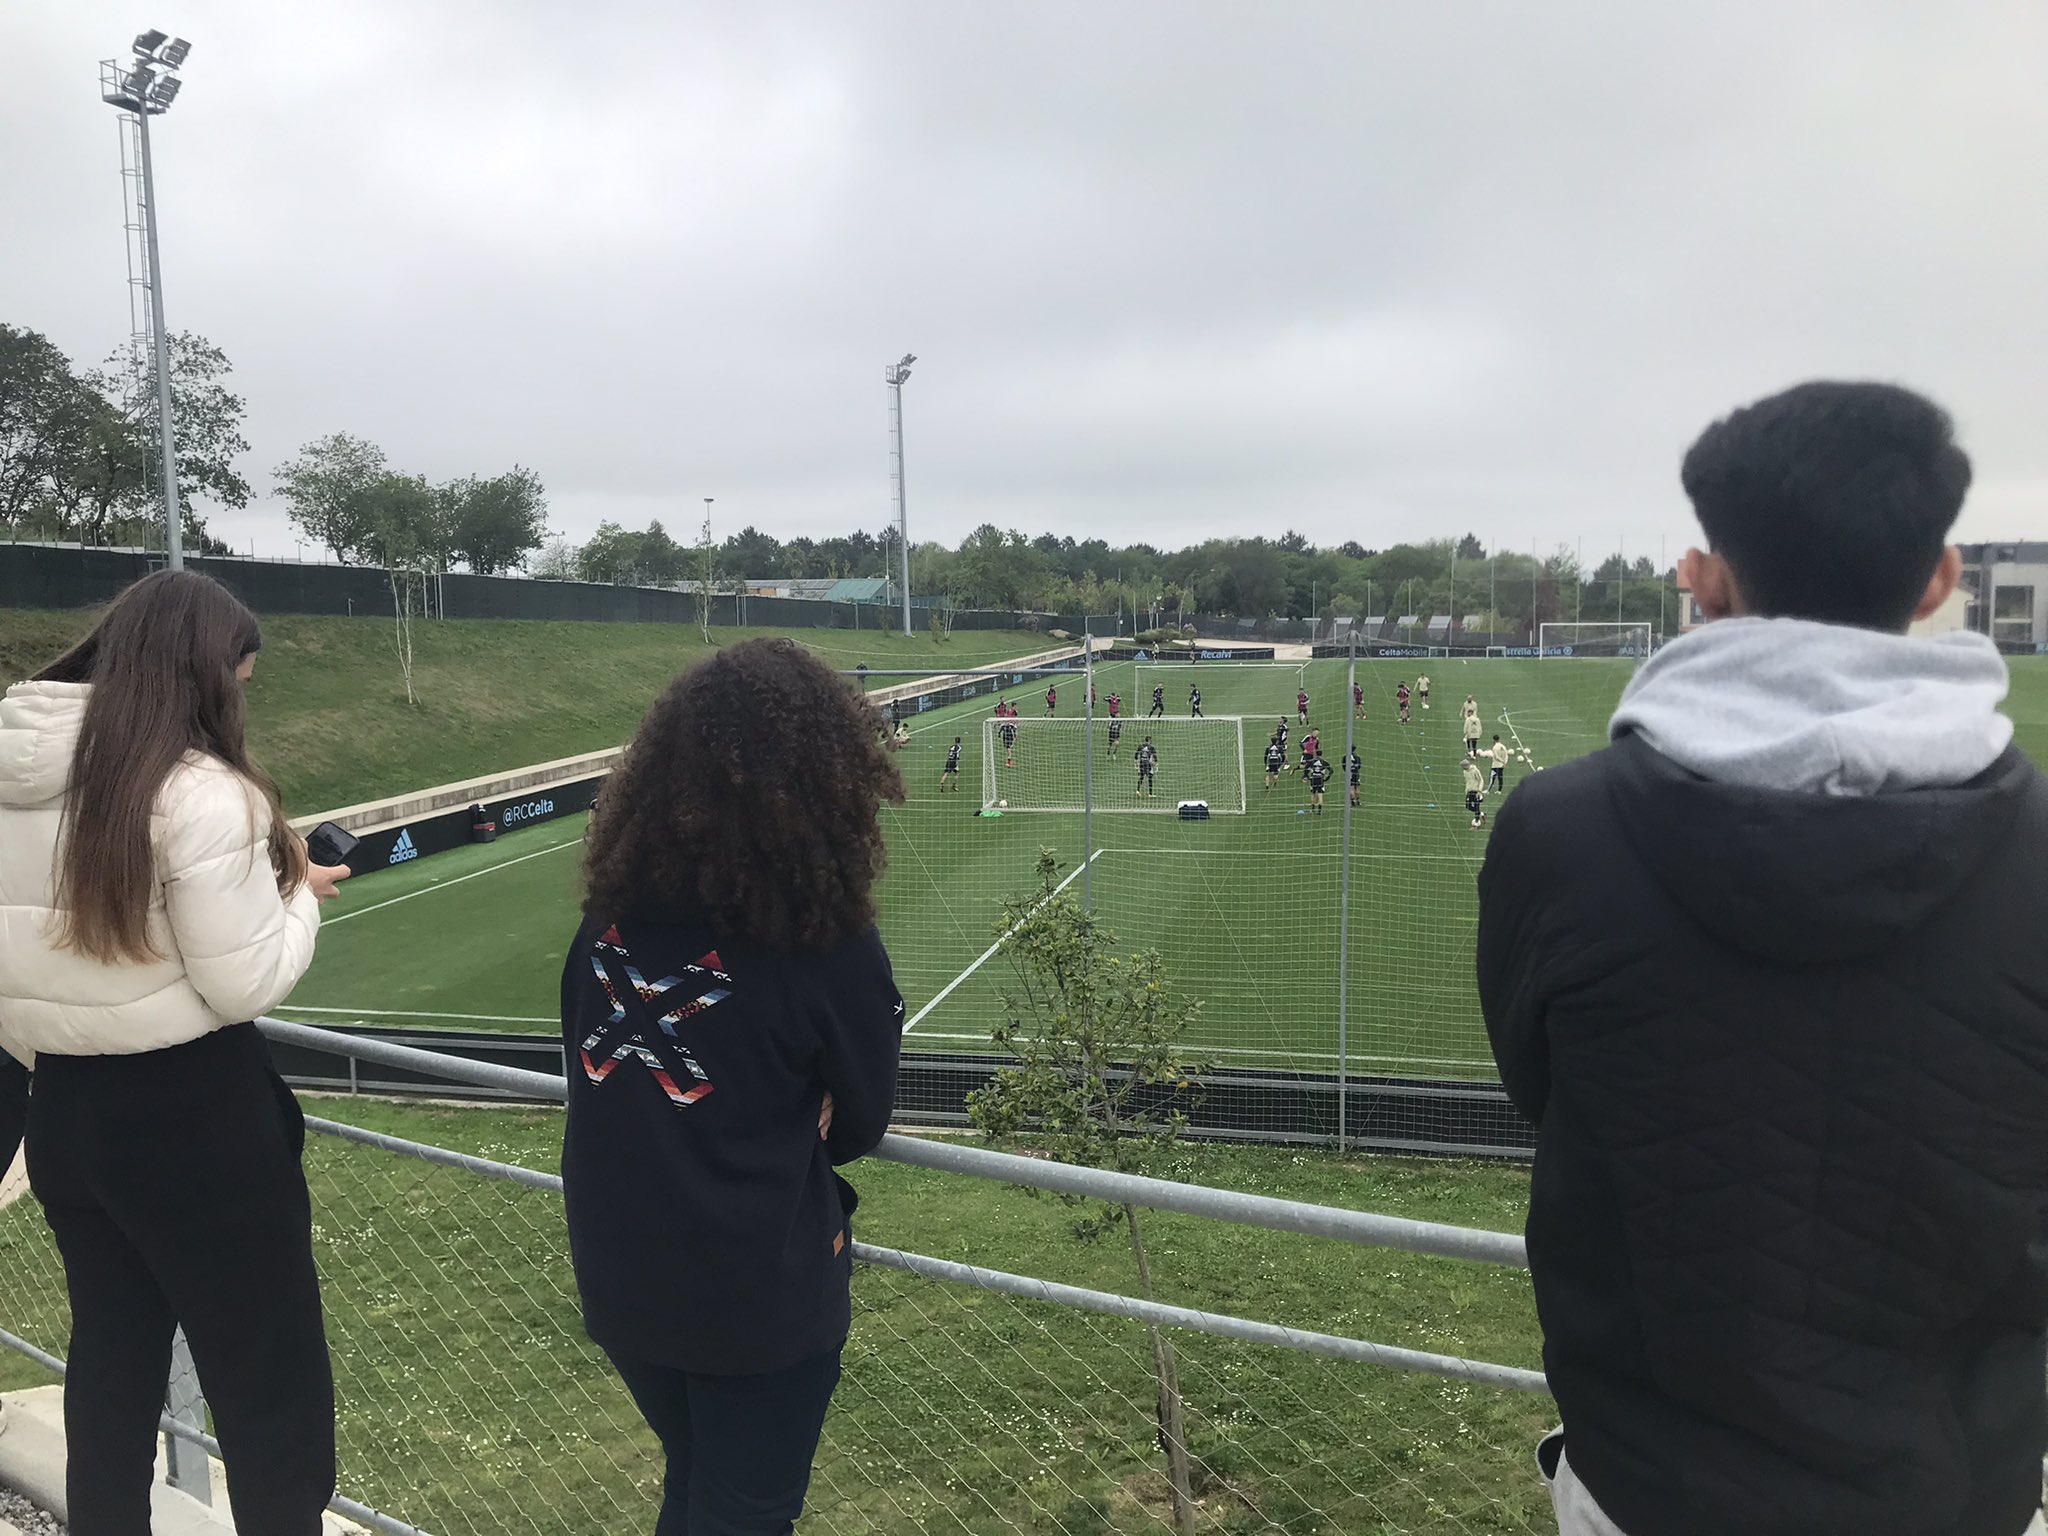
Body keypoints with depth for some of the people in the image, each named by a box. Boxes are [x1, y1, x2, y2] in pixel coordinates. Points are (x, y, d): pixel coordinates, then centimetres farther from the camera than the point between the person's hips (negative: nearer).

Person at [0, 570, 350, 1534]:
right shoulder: (200, 794, -20)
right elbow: (247, 986, -18)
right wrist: (301, 894, -1)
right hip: (193, 1116, -7)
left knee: (110, 1361, 22)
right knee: (270, 1380, 7)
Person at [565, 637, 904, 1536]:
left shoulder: (611, 910, -10)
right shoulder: (829, 943, -22)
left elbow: (598, 1078, 4)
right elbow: (856, 1127, -7)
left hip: (618, 1277, 5)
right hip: (761, 1295, -4)